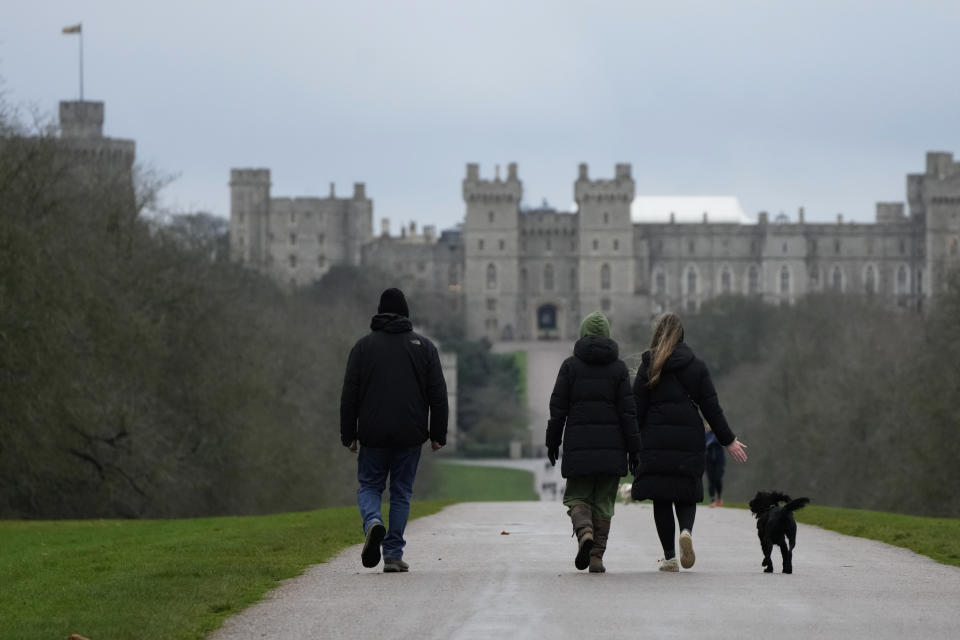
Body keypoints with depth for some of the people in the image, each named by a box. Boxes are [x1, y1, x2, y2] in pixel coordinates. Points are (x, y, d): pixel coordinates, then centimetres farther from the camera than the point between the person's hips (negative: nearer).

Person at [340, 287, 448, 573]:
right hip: (410, 436, 1)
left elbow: (349, 394, 1)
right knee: (401, 492, 8)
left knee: (369, 486, 12)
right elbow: (438, 395, 3)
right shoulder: (424, 346, 4)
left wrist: (349, 434, 7)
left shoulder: (364, 346, 2)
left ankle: (373, 522, -20)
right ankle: (393, 554, 3)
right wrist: (438, 434, 8)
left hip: (374, 435, -1)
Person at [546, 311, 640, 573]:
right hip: (611, 446, 1)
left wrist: (553, 441, 7)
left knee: (577, 497, 8)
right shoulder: (618, 367, 3)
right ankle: (597, 556, 2)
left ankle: (584, 531, -22)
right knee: (604, 501, 7)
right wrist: (633, 449, 3)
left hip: (578, 444, -1)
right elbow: (627, 411, 0)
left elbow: (558, 407, 0)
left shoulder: (570, 365, 1)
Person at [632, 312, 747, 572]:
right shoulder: (697, 366, 4)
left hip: (656, 439, -1)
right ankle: (686, 530, -21)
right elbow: (711, 407, 4)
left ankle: (669, 557, -1)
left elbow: (636, 409, -3)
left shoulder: (649, 366, 0)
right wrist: (729, 441, 10)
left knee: (661, 498, 4)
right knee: (686, 494, 10)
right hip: (689, 440, 1)